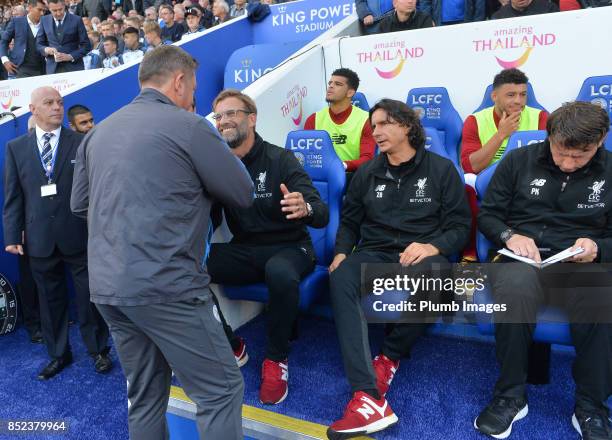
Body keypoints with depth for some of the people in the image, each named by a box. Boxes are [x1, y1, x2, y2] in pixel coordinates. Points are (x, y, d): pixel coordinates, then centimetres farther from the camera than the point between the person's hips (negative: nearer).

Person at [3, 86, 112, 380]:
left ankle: (97, 350, 25)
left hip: (79, 235, -2)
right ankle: (58, 354, 31)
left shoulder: (83, 142, 0)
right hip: (40, 239, 3)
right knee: (50, 298, 14)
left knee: (89, 295, 7)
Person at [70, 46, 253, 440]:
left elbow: (80, 204, 21)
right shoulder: (188, 125, -7)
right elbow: (243, 195, -1)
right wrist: (199, 187, 17)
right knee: (221, 390, 3)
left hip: (107, 286, 8)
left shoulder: (99, 131, 13)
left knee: (145, 396, 19)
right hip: (165, 284, -8)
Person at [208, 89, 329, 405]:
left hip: (289, 247, -3)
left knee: (280, 274, -38)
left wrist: (305, 209, -44)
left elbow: (322, 216, -19)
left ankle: (277, 358, -10)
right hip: (245, 250, 4)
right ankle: (229, 346, 0)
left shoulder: (280, 159, -11)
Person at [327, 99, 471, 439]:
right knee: (341, 277, -33)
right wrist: (342, 252, -2)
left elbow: (460, 226, 2)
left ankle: (390, 357, -13)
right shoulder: (367, 173, 16)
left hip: (422, 254, -2)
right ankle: (368, 398, -41)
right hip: (375, 254, 3)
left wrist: (433, 247, -18)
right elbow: (349, 222, 18)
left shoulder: (441, 169, 7)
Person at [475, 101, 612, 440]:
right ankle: (510, 396, -18)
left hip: (582, 264, 1)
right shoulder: (519, 160, 5)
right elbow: (487, 215, 7)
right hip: (522, 259, -1)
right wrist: (510, 236, -14)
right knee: (514, 285, -38)